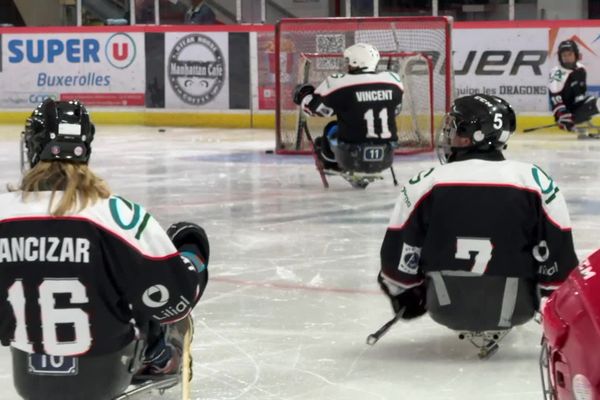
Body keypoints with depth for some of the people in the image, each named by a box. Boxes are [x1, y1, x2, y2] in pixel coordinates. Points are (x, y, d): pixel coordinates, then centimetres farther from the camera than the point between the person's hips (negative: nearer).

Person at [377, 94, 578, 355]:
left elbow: (398, 254, 0)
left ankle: (464, 325, 22)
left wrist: (406, 298, 19)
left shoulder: (426, 184, -7)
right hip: (514, 309, 0)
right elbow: (559, 255, -3)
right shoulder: (535, 181, -8)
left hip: (446, 308, 0)